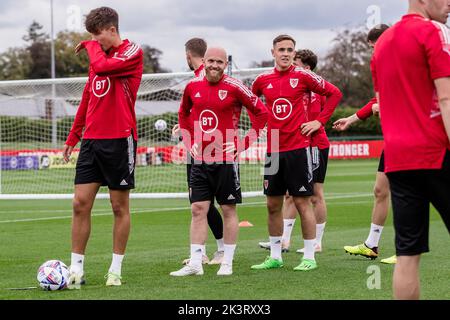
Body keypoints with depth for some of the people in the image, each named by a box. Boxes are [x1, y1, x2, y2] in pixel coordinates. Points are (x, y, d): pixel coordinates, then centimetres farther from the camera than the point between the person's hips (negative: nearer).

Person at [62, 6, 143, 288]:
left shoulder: (133, 52, -5)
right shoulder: (98, 56, 16)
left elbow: (102, 66, -23)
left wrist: (91, 46, -4)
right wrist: (73, 136, 21)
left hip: (119, 140, -6)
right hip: (92, 139, 6)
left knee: (120, 206, 2)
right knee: (80, 203, 0)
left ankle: (116, 270, 10)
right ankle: (77, 269, 3)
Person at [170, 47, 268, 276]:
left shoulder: (234, 87, -8)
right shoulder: (193, 87, 5)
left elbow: (261, 112, -3)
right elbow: (183, 114, 24)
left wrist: (243, 144, -6)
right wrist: (189, 141, 13)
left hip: (226, 160, -4)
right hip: (200, 159, 4)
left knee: (228, 210, 3)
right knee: (198, 210, 1)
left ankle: (227, 263, 10)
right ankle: (195, 264, 3)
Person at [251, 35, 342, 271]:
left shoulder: (303, 76, -4)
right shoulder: (263, 80, 6)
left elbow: (334, 93, 2)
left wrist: (319, 121, -2)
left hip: (298, 148, -4)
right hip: (273, 149, 4)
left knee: (302, 201, -3)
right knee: (273, 204, 8)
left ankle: (309, 257, 3)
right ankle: (275, 256, 17)